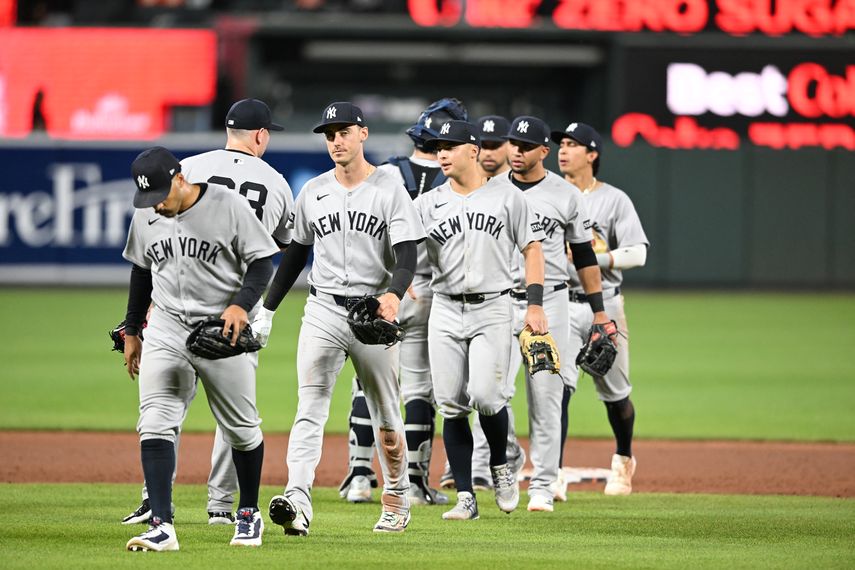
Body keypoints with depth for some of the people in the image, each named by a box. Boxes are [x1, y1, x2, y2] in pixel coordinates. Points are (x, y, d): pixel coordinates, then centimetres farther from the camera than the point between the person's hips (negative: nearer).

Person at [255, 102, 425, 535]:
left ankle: (396, 498, 27)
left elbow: (407, 257, -12)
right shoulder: (313, 192, 9)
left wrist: (394, 294, -32)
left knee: (386, 416, 8)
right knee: (309, 407, -14)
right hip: (323, 311, 2)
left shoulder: (389, 191, -3)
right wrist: (267, 310, 14)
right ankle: (297, 499, -29)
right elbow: (295, 254, 18)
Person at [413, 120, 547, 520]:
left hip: (492, 310, -3)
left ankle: (500, 466, 11)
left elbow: (532, 248, 4)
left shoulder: (506, 197, 4)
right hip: (445, 310, 3)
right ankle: (465, 497, 4)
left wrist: (535, 304, -5)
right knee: (452, 406, -1)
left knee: (484, 394, -17)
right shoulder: (428, 204, 8)